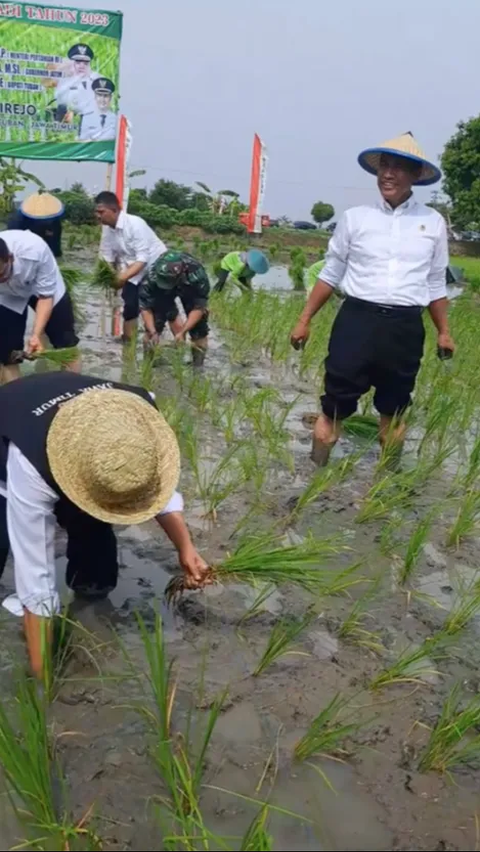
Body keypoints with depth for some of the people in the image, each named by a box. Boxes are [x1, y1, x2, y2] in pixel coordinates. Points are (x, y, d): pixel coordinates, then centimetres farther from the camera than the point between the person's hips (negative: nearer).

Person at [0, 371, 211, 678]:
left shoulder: (140, 411, -35)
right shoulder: (29, 465, -48)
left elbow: (157, 479, -14)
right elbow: (35, 576, -40)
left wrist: (185, 548, -22)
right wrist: (41, 672, -32)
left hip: (71, 449, 4)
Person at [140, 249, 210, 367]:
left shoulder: (197, 275, -42)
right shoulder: (152, 276, -39)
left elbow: (199, 307, -31)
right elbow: (145, 306, -27)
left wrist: (183, 332, -36)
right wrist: (153, 333, -35)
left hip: (190, 289, -1)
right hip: (161, 290, 1)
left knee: (199, 320, -13)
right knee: (156, 316, -16)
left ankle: (199, 360, 2)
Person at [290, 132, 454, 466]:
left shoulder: (433, 222, 6)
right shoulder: (355, 218, 3)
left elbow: (436, 283, 13)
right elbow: (331, 274, 8)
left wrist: (444, 332, 14)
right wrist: (305, 320, 7)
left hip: (405, 328, 2)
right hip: (356, 319, -1)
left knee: (394, 411, 16)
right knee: (334, 408, 2)